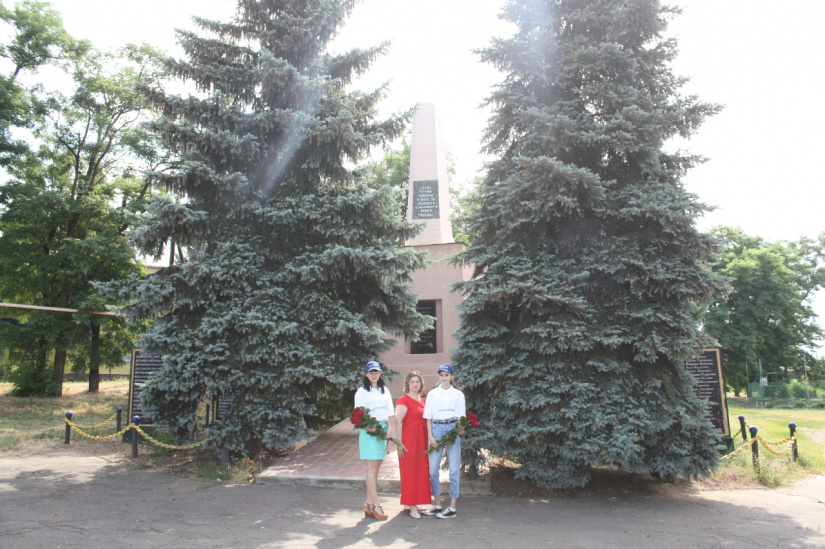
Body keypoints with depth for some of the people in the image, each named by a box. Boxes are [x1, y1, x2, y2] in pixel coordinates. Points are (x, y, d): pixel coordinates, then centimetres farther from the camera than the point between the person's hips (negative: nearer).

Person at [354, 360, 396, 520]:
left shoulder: (385, 390, 15)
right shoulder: (362, 391, 1)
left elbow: (390, 412, 12)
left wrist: (391, 428, -4)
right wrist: (367, 426, -22)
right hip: (369, 431, -5)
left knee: (377, 467, 8)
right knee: (371, 468, -6)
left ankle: (369, 504, 16)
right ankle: (375, 505, -4)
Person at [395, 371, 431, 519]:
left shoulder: (422, 400, 13)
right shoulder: (404, 400, -10)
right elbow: (398, 422, -15)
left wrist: (428, 440, 12)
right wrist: (399, 443, -20)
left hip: (422, 439, 8)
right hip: (409, 440, -8)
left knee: (421, 470, 12)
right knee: (410, 471, -1)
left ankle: (409, 502, 25)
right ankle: (411, 506, 6)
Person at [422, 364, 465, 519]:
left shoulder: (458, 394, 9)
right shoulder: (432, 394, 11)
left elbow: (461, 416, 7)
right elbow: (428, 417, 8)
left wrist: (461, 429, -13)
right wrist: (430, 436, -2)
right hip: (436, 428, 1)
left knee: (454, 468, -1)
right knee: (433, 468, 2)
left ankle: (453, 507, 5)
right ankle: (437, 504, 15)